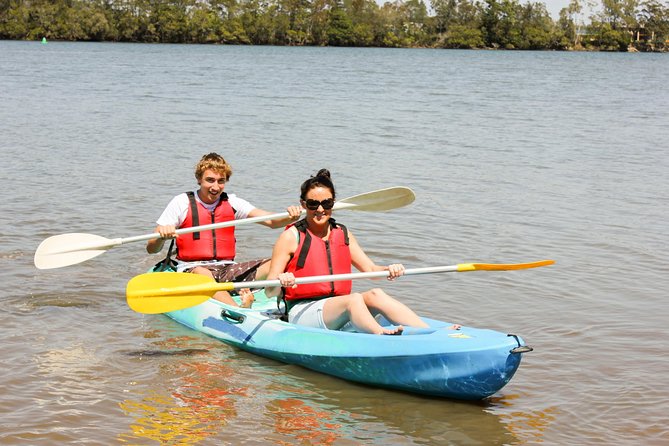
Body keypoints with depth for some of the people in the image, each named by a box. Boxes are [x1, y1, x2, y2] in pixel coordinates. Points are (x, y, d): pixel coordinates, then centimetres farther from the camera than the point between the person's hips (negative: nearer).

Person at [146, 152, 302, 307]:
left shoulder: (232, 203, 10)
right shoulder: (182, 202, 2)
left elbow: (271, 221, -2)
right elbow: (151, 249, -2)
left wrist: (290, 218, -25)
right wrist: (162, 236, -26)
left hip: (228, 269, 4)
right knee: (202, 274, -40)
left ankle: (247, 301, -41)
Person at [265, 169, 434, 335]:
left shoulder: (342, 234, 15)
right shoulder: (291, 237, -1)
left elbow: (371, 269, 13)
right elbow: (270, 292, -5)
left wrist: (388, 270, -9)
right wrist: (280, 282, -28)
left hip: (340, 313, 5)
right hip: (302, 312, -5)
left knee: (375, 295, -23)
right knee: (354, 299, -31)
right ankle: (383, 336, -59)